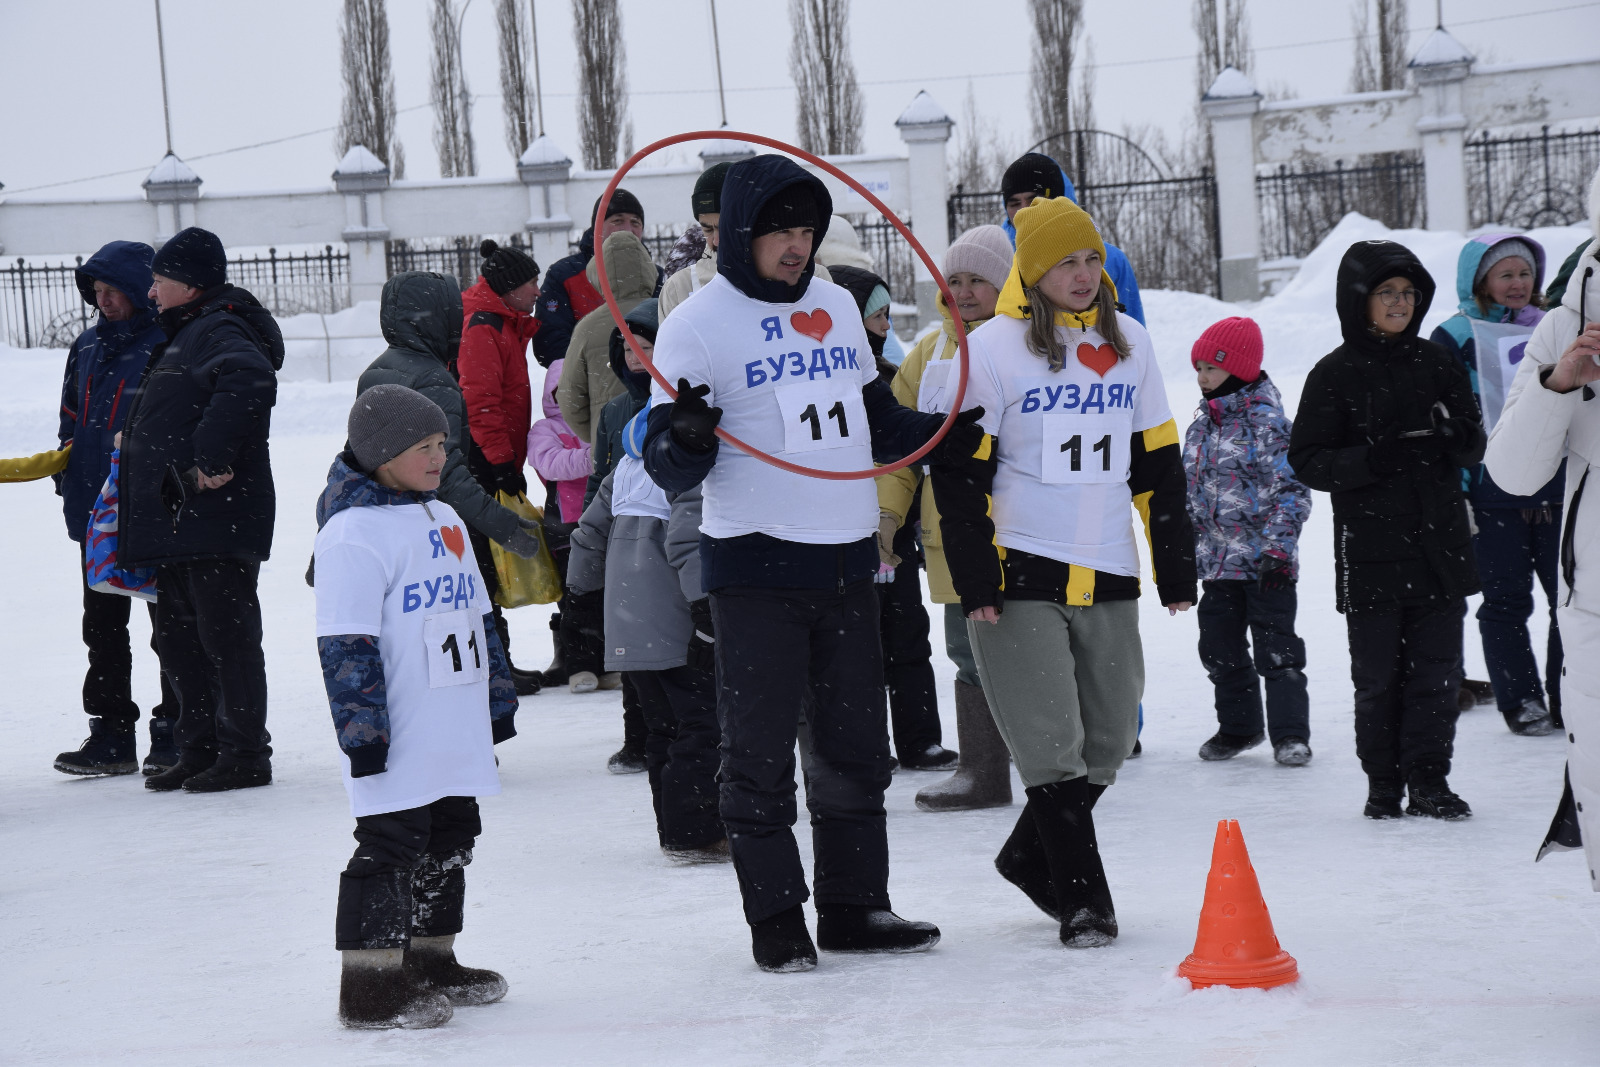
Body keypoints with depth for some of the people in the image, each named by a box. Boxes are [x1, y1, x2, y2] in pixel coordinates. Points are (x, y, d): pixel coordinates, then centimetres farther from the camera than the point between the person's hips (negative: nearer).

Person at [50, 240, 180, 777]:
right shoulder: (88, 347, 13)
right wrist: (66, 467, 10)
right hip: (95, 509, 7)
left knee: (169, 622, 1)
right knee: (102, 626, 10)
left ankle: (174, 730, 8)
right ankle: (111, 734, 16)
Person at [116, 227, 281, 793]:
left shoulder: (220, 332, -12)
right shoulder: (183, 336, 21)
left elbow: (250, 381, -34)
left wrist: (212, 459, -31)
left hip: (216, 519, -11)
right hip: (175, 519, 11)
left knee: (226, 636, -5)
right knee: (177, 638, 15)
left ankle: (245, 754, 1)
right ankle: (198, 750, 23)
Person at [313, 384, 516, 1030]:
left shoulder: (444, 520, 13)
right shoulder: (353, 534, -16)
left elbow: (478, 615, 22)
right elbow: (346, 644, -19)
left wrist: (498, 700, 22)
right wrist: (362, 732, -21)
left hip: (456, 735, 9)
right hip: (396, 747, -9)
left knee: (450, 843, 16)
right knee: (390, 850, -6)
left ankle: (431, 962, 28)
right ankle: (371, 986, -1)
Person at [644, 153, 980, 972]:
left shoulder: (837, 307, 13)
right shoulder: (698, 326, -6)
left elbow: (877, 418, 25)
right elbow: (668, 468, -8)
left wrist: (957, 438, 11)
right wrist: (688, 438, -29)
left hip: (846, 560, 6)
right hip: (754, 568, -6)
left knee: (856, 744, 11)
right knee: (759, 750, -1)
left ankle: (855, 906, 21)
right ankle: (775, 920, 7)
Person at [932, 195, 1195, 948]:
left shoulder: (1128, 342, 10)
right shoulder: (991, 349, -5)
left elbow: (1158, 462, 16)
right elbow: (960, 471, -4)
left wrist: (1175, 564, 14)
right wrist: (974, 576, -10)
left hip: (1108, 576, 5)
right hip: (1021, 575, -5)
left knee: (1108, 741, 9)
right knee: (1051, 744, -7)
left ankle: (1031, 857, 29)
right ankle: (1082, 898, 1)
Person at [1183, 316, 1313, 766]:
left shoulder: (1267, 422, -10)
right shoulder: (1201, 426, 12)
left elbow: (1291, 490, -13)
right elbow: (1191, 493, 21)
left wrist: (1278, 548, -19)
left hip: (1265, 561, -7)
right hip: (1217, 561, 7)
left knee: (1276, 648, -4)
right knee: (1220, 648, 12)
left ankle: (1290, 734, 1)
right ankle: (1238, 726, 26)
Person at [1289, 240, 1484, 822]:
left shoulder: (1437, 364, 9)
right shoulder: (1335, 375, -1)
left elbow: (1474, 446, 13)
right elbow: (1307, 461, -4)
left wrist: (1454, 435, -11)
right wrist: (1370, 459, -20)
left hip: (1439, 542, 3)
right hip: (1369, 550, -3)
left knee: (1436, 668, 1)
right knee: (1378, 675, 1)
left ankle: (1428, 780, 9)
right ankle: (1383, 784, 12)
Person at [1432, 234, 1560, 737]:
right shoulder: (1455, 337, -1)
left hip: (1556, 489, 4)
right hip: (1493, 496, -4)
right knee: (1506, 602, 1)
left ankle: (1568, 698, 13)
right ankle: (1521, 701, 11)